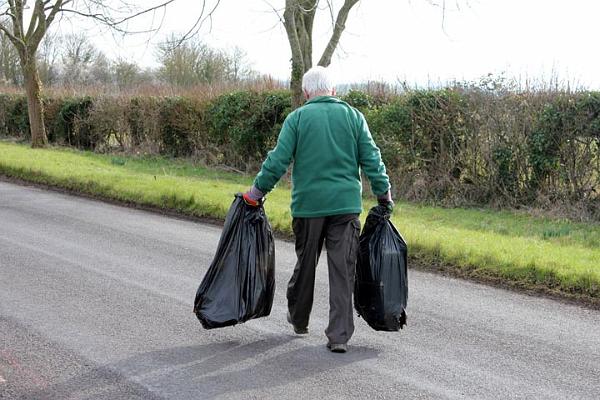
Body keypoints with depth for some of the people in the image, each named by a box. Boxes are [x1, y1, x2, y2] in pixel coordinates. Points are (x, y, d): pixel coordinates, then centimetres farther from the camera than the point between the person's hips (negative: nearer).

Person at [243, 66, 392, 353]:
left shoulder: (297, 118, -1)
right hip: (346, 204, 0)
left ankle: (298, 320, 34)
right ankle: (339, 336, -1)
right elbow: (371, 159, 3)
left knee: (305, 264, 17)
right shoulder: (353, 116, 4)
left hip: (308, 203, 0)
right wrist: (384, 193, 14)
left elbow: (278, 160, -4)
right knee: (343, 270, 1)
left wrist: (257, 191, 6)